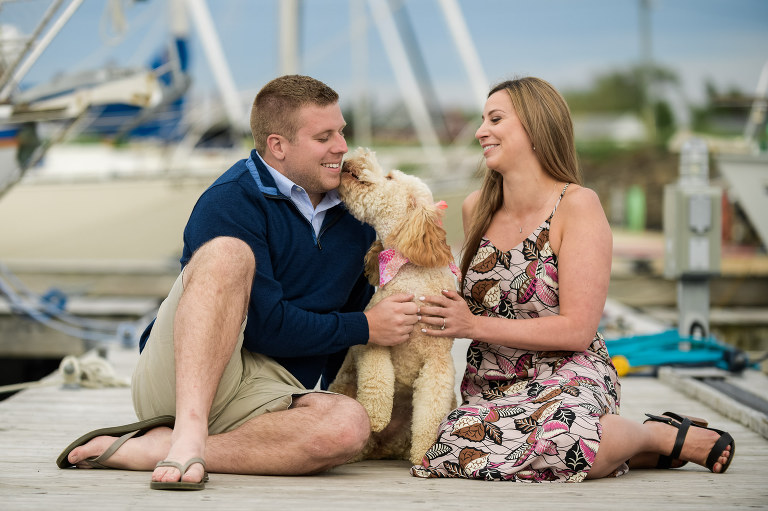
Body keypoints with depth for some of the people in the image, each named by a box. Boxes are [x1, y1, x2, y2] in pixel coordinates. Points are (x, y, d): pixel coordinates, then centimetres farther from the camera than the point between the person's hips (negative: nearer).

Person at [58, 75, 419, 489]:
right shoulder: (231, 201, -9)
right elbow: (265, 326, -16)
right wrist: (364, 328, -7)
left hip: (268, 395, 5)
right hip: (175, 376, -5)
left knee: (349, 426, -32)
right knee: (228, 252, -30)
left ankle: (143, 449, -27)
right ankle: (187, 436, -43)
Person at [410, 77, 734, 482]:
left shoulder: (577, 205, -8)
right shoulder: (476, 209, 10)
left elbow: (577, 330, -14)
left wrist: (474, 325, -14)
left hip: (566, 379, -6)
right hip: (489, 387, 6)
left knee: (557, 430, -42)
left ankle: (662, 435, -7)